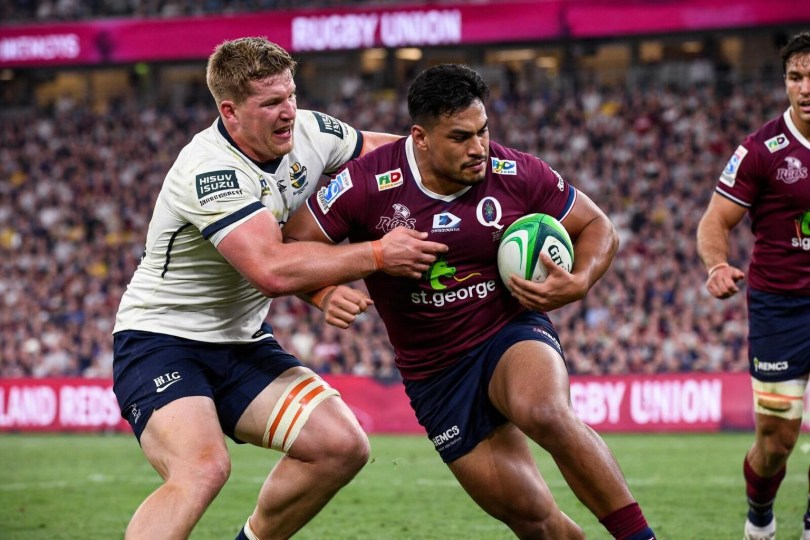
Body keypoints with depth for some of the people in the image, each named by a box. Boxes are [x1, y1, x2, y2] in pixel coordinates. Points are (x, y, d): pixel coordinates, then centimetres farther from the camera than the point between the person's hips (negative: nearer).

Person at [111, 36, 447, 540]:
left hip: (240, 341, 8)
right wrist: (376, 255, -28)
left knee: (343, 446, -5)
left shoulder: (309, 133, -4)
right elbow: (272, 271, -35)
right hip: (160, 340, -8)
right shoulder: (210, 171, -27)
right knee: (202, 467, -31)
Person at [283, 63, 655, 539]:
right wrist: (327, 293, -26)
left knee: (544, 414, -37)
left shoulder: (517, 174, -11)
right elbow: (293, 244, -7)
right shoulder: (368, 186, -14)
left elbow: (598, 228, 2)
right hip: (435, 372, 1)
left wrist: (579, 283, -18)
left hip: (513, 335, -1)